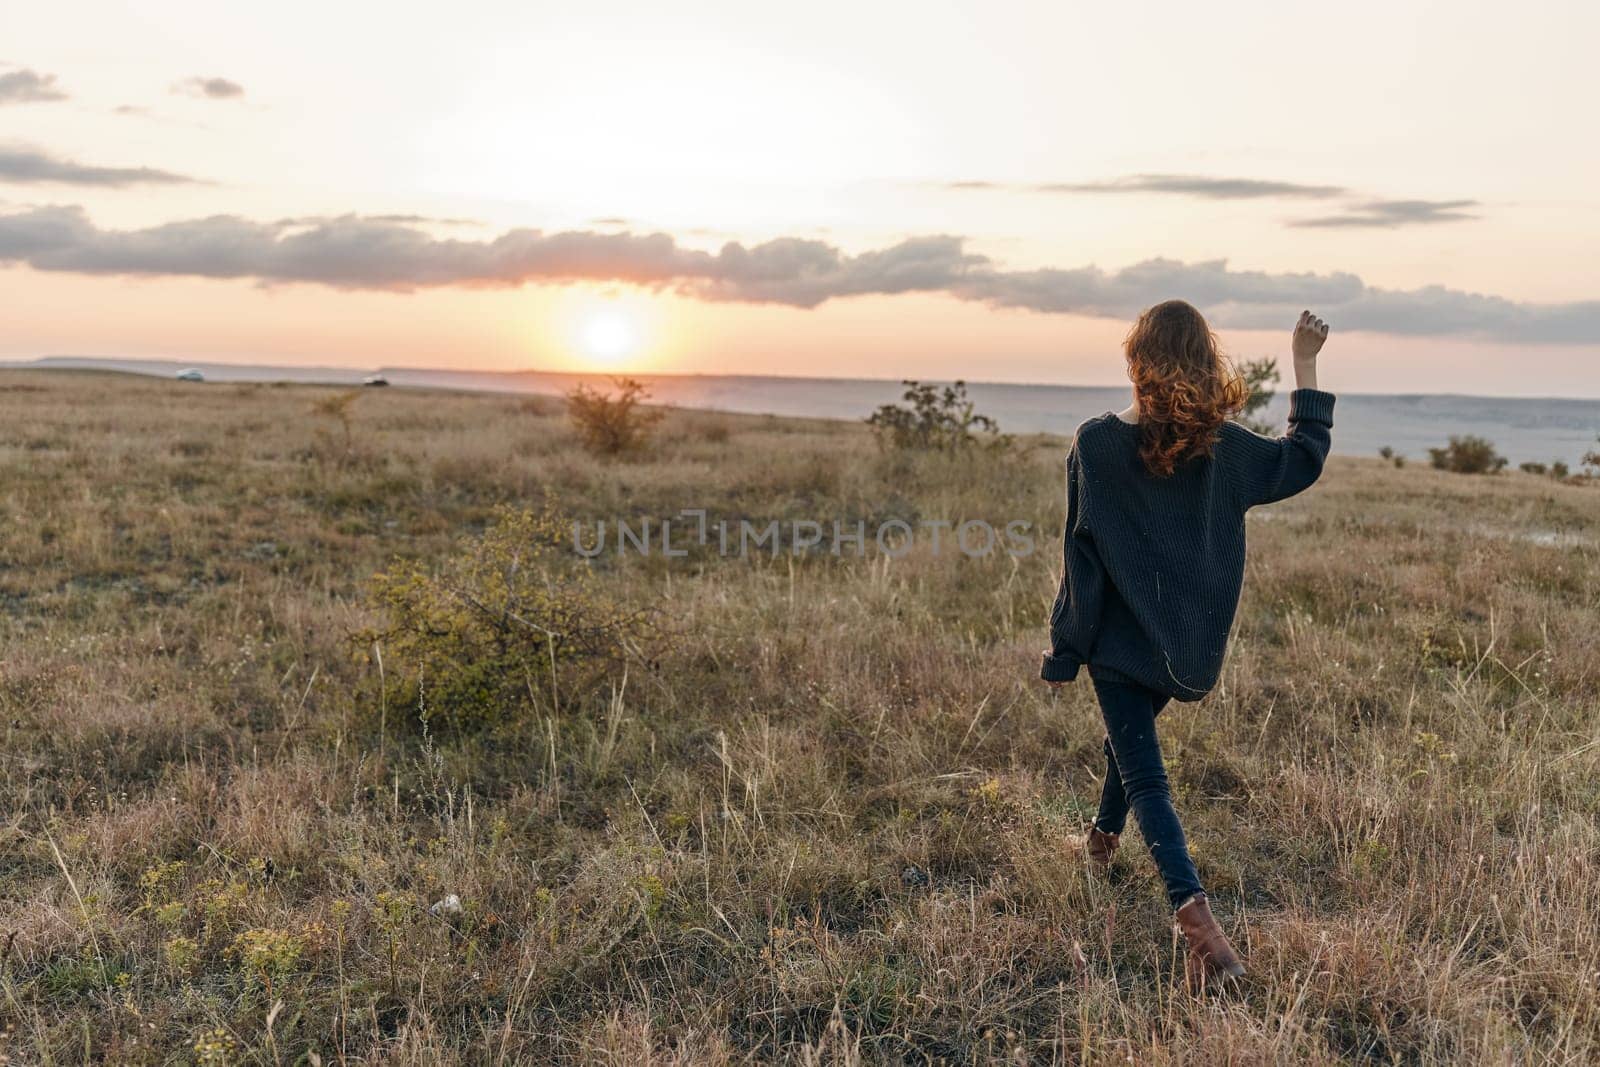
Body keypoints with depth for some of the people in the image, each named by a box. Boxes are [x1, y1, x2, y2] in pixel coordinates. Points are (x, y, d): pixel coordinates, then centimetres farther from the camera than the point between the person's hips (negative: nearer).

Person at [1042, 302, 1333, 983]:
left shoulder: (1097, 443, -15)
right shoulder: (1226, 447, -6)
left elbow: (1081, 556, -13)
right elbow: (1305, 459, 14)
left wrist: (1063, 652, -4)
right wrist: (1305, 367, 17)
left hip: (1119, 639, -4)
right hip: (1190, 645, 4)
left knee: (1145, 777, -1)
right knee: (1130, 736, 28)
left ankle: (1195, 915, -17)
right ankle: (1103, 840, 50)